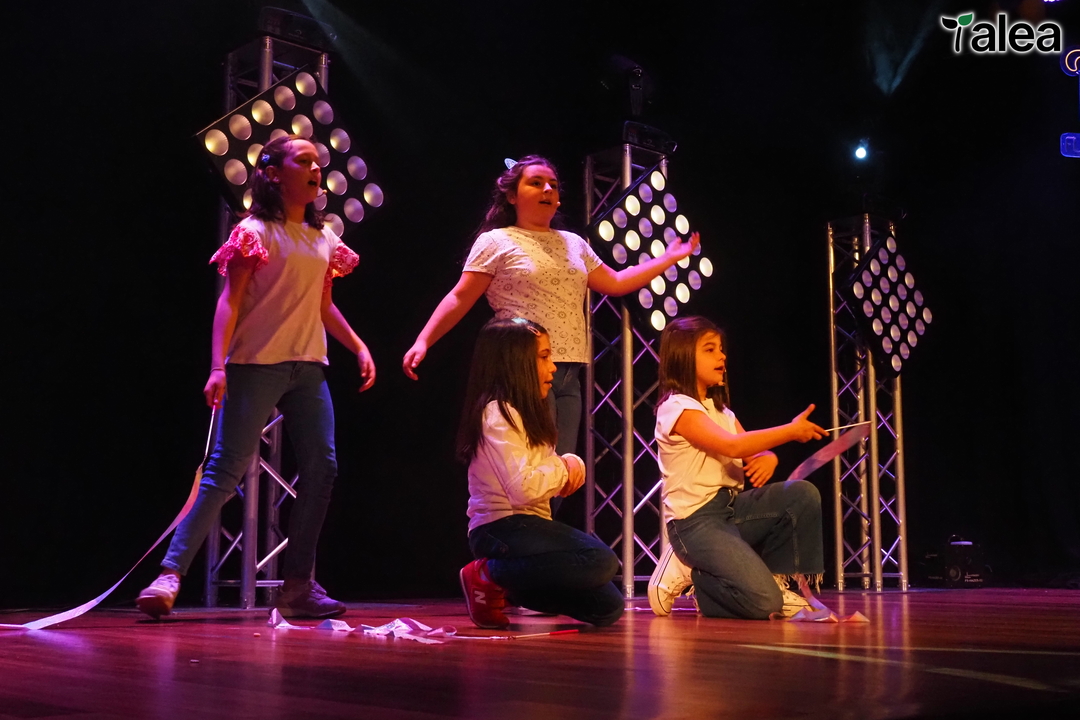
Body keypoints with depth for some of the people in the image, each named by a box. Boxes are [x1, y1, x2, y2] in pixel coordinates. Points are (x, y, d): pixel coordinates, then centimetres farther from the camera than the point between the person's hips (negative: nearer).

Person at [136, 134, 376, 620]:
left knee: (321, 466, -1)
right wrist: (218, 366, -17)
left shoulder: (323, 238, 16)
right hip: (257, 364, -6)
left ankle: (298, 585, 9)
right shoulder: (256, 232, -2)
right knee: (227, 469, -9)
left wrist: (359, 347, 13)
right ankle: (170, 574, -3)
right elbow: (229, 302, -7)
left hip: (308, 367, 6)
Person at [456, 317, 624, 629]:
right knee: (601, 561, -27)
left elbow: (547, 474, 16)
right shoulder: (497, 413, -13)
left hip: (524, 527, 9)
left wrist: (571, 463, -6)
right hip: (501, 529, -9)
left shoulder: (522, 412, 18)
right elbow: (524, 488, -24)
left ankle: (508, 589, 12)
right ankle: (490, 574, -12)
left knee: (608, 607, 5)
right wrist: (563, 468, -6)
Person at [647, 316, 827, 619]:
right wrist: (791, 430, -21)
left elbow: (752, 452, 12)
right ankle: (690, 574, 3)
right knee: (762, 601, -22)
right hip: (696, 519, -8)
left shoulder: (721, 411, 17)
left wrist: (767, 459, -13)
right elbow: (731, 446, -25)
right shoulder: (676, 407, -11)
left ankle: (777, 579, 0)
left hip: (732, 506, 8)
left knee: (803, 494, -16)